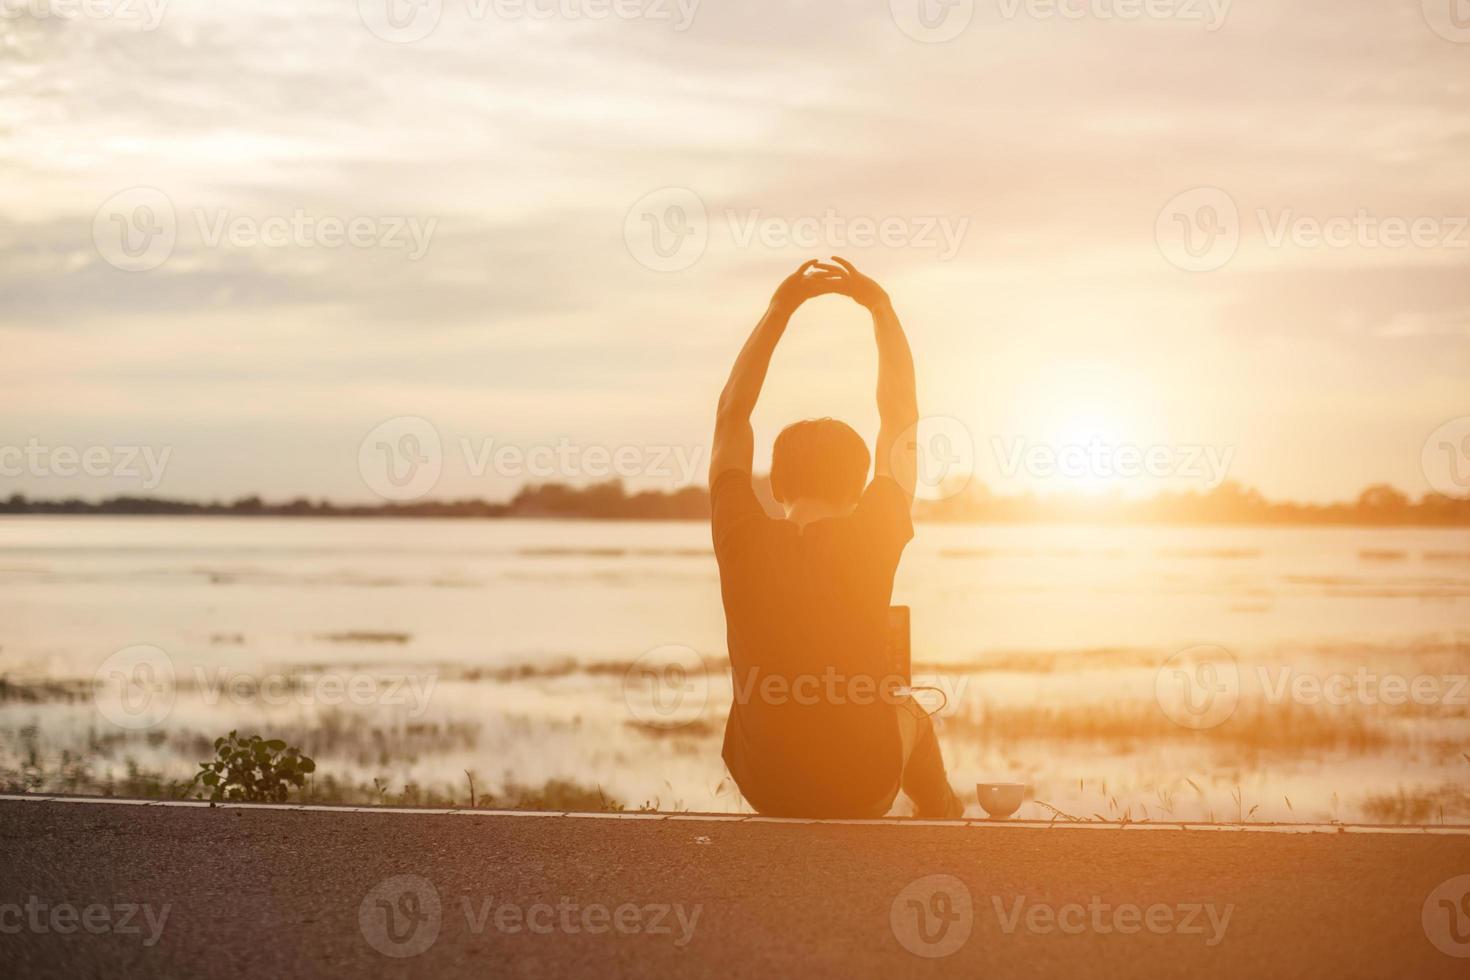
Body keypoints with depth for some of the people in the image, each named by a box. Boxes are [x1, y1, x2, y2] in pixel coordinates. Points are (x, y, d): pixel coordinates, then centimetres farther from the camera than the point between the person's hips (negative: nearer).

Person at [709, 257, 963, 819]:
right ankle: (942, 817, 58)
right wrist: (881, 309, 2)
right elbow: (901, 420, -4)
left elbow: (731, 414, -1)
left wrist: (779, 309, 1)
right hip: (863, 789, -1)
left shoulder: (743, 541, -15)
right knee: (908, 714, 34)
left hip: (762, 787, 1)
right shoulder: (869, 541, -18)